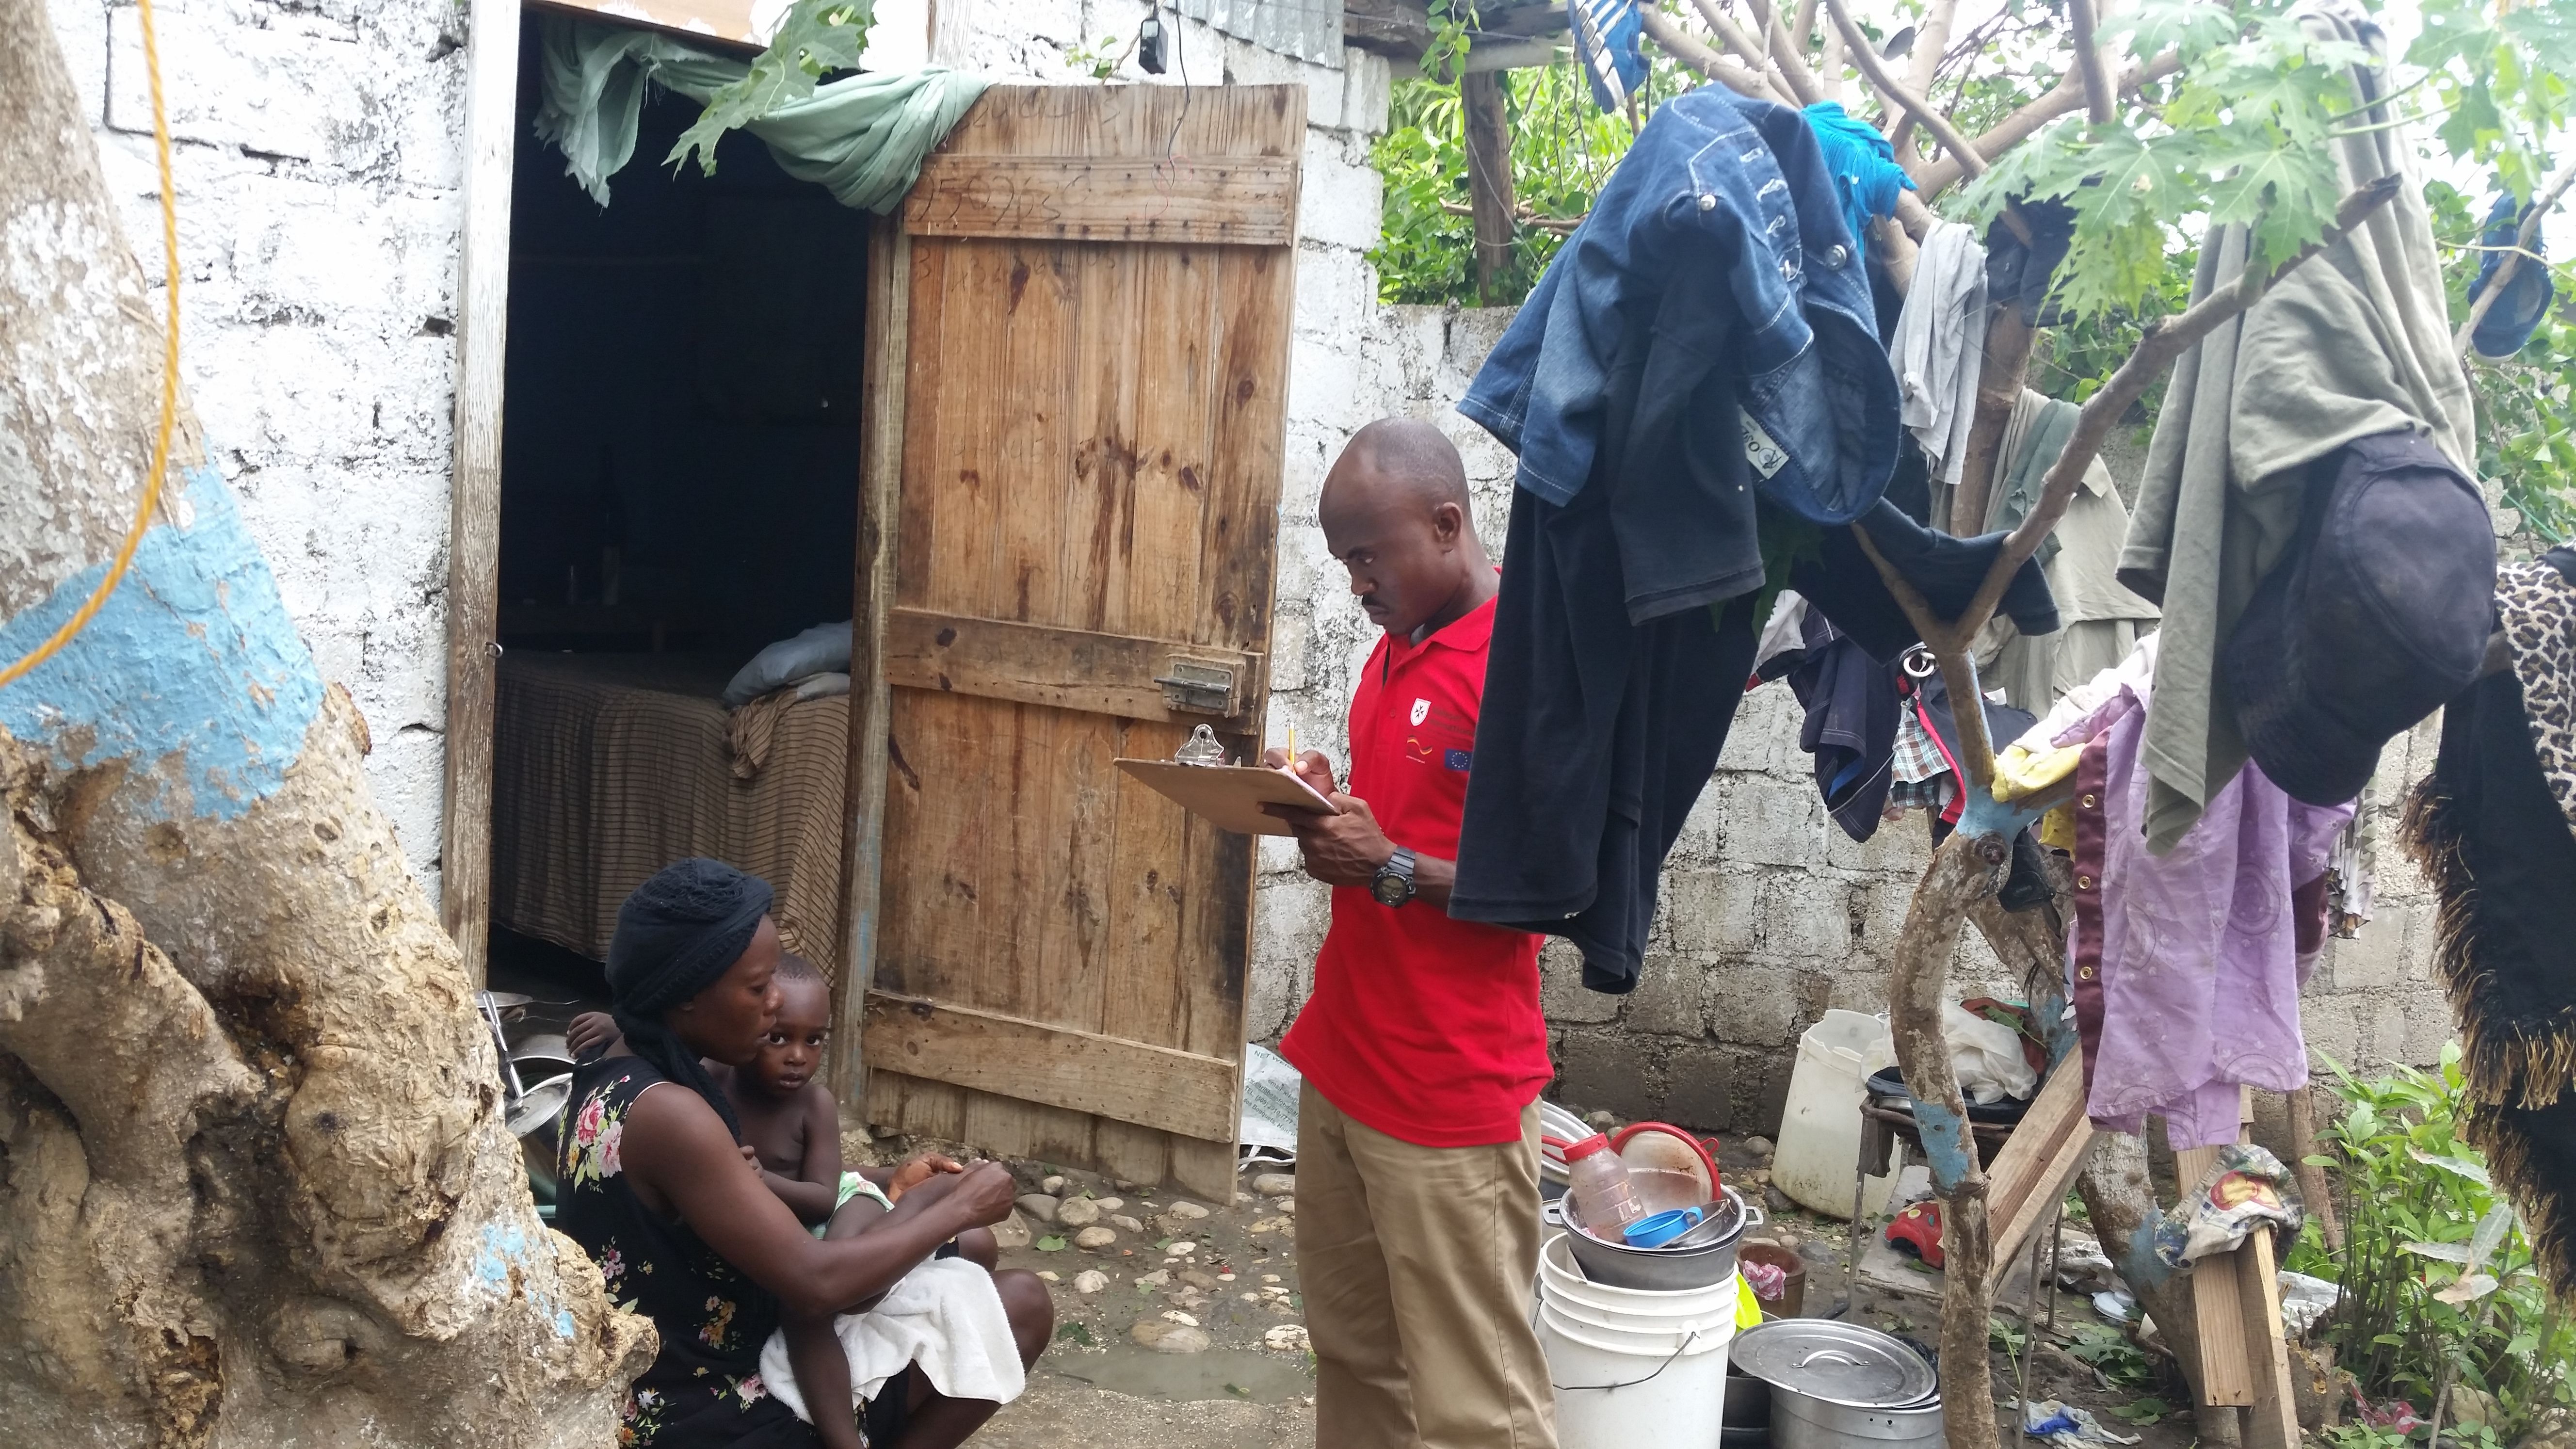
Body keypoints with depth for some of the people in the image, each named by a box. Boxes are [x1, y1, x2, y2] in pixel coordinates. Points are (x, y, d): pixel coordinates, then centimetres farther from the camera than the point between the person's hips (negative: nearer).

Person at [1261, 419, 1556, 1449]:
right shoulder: (1399, 644, 11)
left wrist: (1391, 870, -21)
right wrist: (1329, 805, 3)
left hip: (1450, 1098, -8)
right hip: (1340, 1064, 8)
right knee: (1353, 1355, 17)